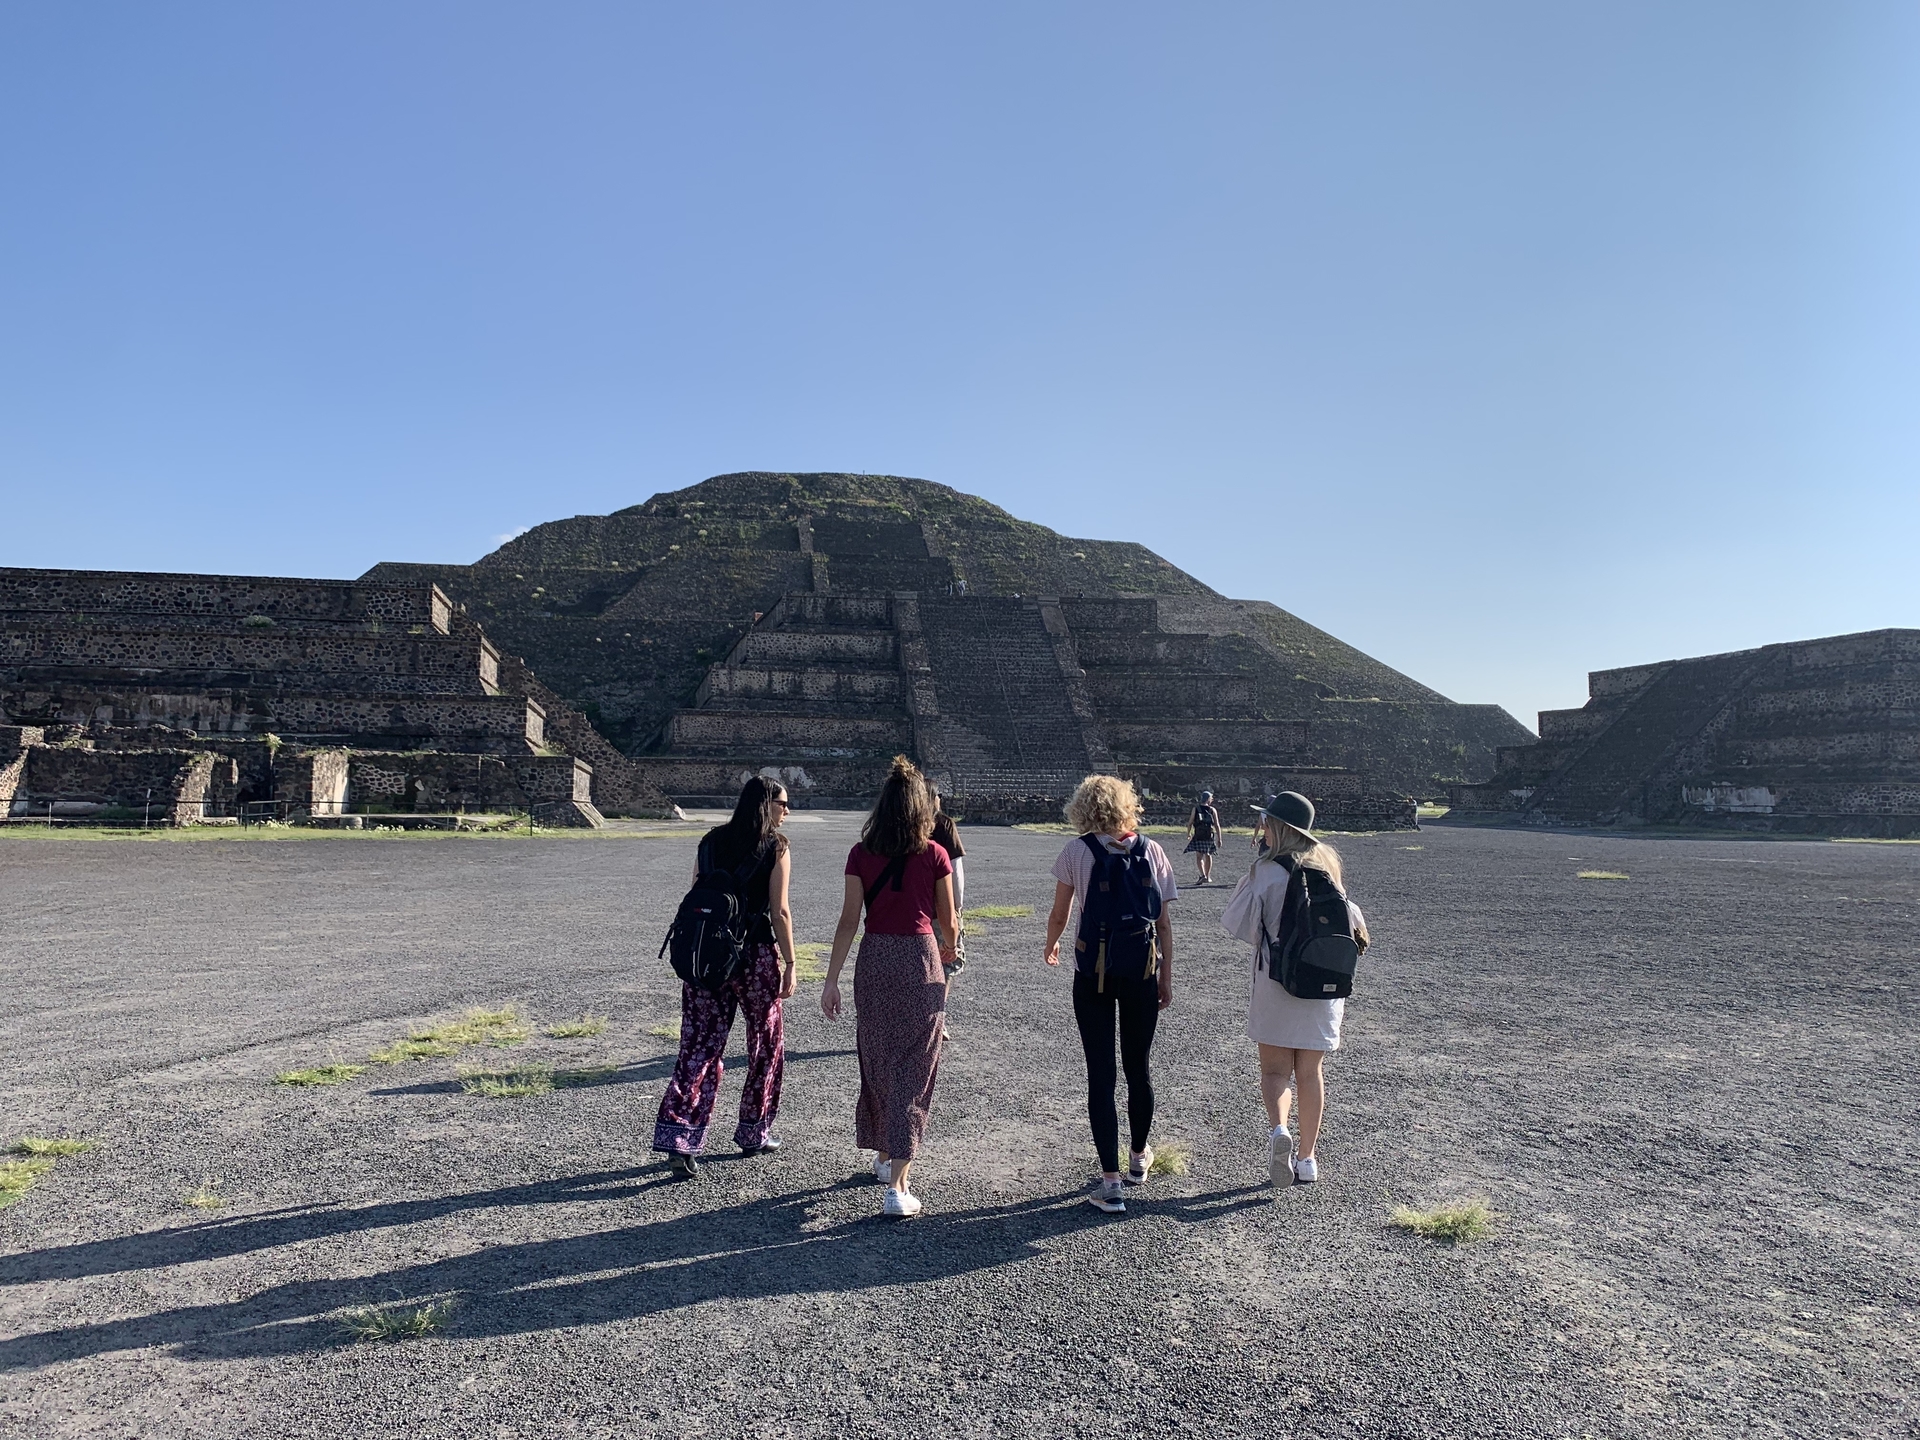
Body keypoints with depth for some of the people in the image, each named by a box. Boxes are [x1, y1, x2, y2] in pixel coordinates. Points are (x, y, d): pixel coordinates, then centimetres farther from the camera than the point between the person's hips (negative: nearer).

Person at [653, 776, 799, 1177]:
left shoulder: (712, 840, 7)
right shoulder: (775, 846, -7)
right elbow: (779, 911, -9)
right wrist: (789, 964, -3)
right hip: (754, 952, -4)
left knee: (700, 1044, 6)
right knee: (766, 1043, 14)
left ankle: (676, 1134, -5)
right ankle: (754, 1133, 24)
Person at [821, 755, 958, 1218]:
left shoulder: (861, 854, -2)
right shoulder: (935, 855, -5)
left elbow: (848, 921, -3)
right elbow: (948, 923, 3)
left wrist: (831, 980, 2)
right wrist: (948, 955, 25)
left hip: (874, 960, 2)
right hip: (920, 959, -2)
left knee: (876, 1064, 19)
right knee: (912, 1071, 3)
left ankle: (883, 1158, 37)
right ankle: (897, 1185, -1)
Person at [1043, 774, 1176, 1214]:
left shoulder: (1076, 852, -5)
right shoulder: (1151, 851, 0)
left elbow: (1059, 917, 1)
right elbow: (1164, 922, 0)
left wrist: (1050, 947, 21)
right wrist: (1166, 977, 8)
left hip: (1093, 974, -2)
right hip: (1143, 973, 2)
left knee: (1101, 1075, 4)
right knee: (1139, 1068, 19)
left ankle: (1111, 1182, 3)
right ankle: (1139, 1158, 37)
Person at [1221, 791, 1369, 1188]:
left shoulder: (1267, 871, -13)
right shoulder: (1328, 864, 2)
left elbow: (1236, 922, -9)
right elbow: (1346, 912, 11)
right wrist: (1358, 926, 32)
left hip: (1277, 981, -4)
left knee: (1275, 1070, 7)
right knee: (1311, 1072, 14)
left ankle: (1278, 1128, -20)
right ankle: (1306, 1159, 20)